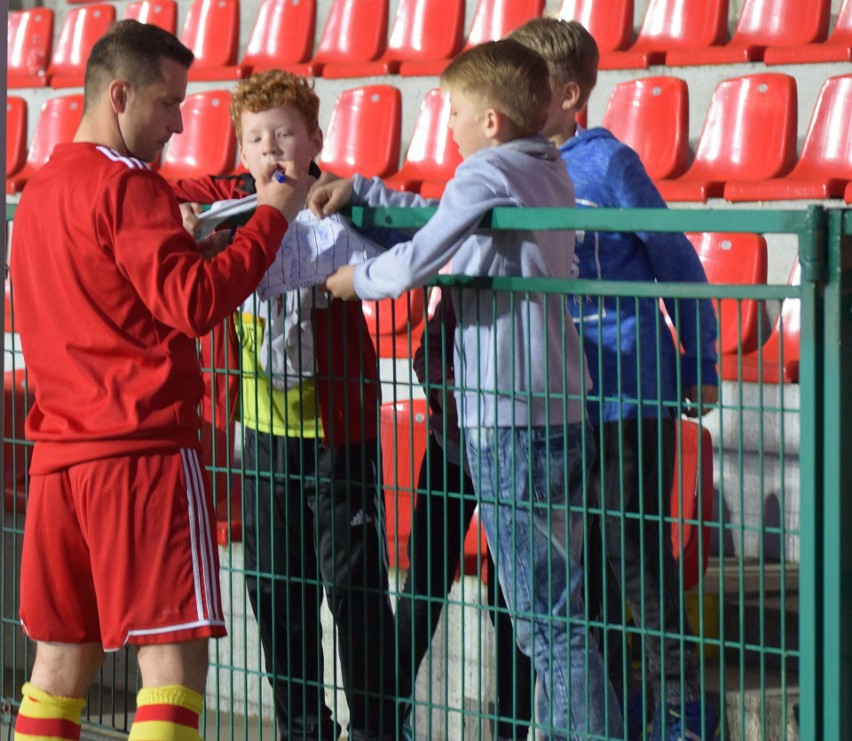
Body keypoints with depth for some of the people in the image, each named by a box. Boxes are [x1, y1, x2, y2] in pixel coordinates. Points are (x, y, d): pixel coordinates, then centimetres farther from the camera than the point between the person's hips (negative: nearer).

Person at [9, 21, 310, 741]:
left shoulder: (38, 192, 17)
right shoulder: (127, 187, -9)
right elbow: (196, 304, -17)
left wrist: (190, 247, 18)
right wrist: (272, 216, -10)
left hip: (60, 452, 8)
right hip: (142, 445, -8)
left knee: (63, 654, 11)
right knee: (175, 652, -8)